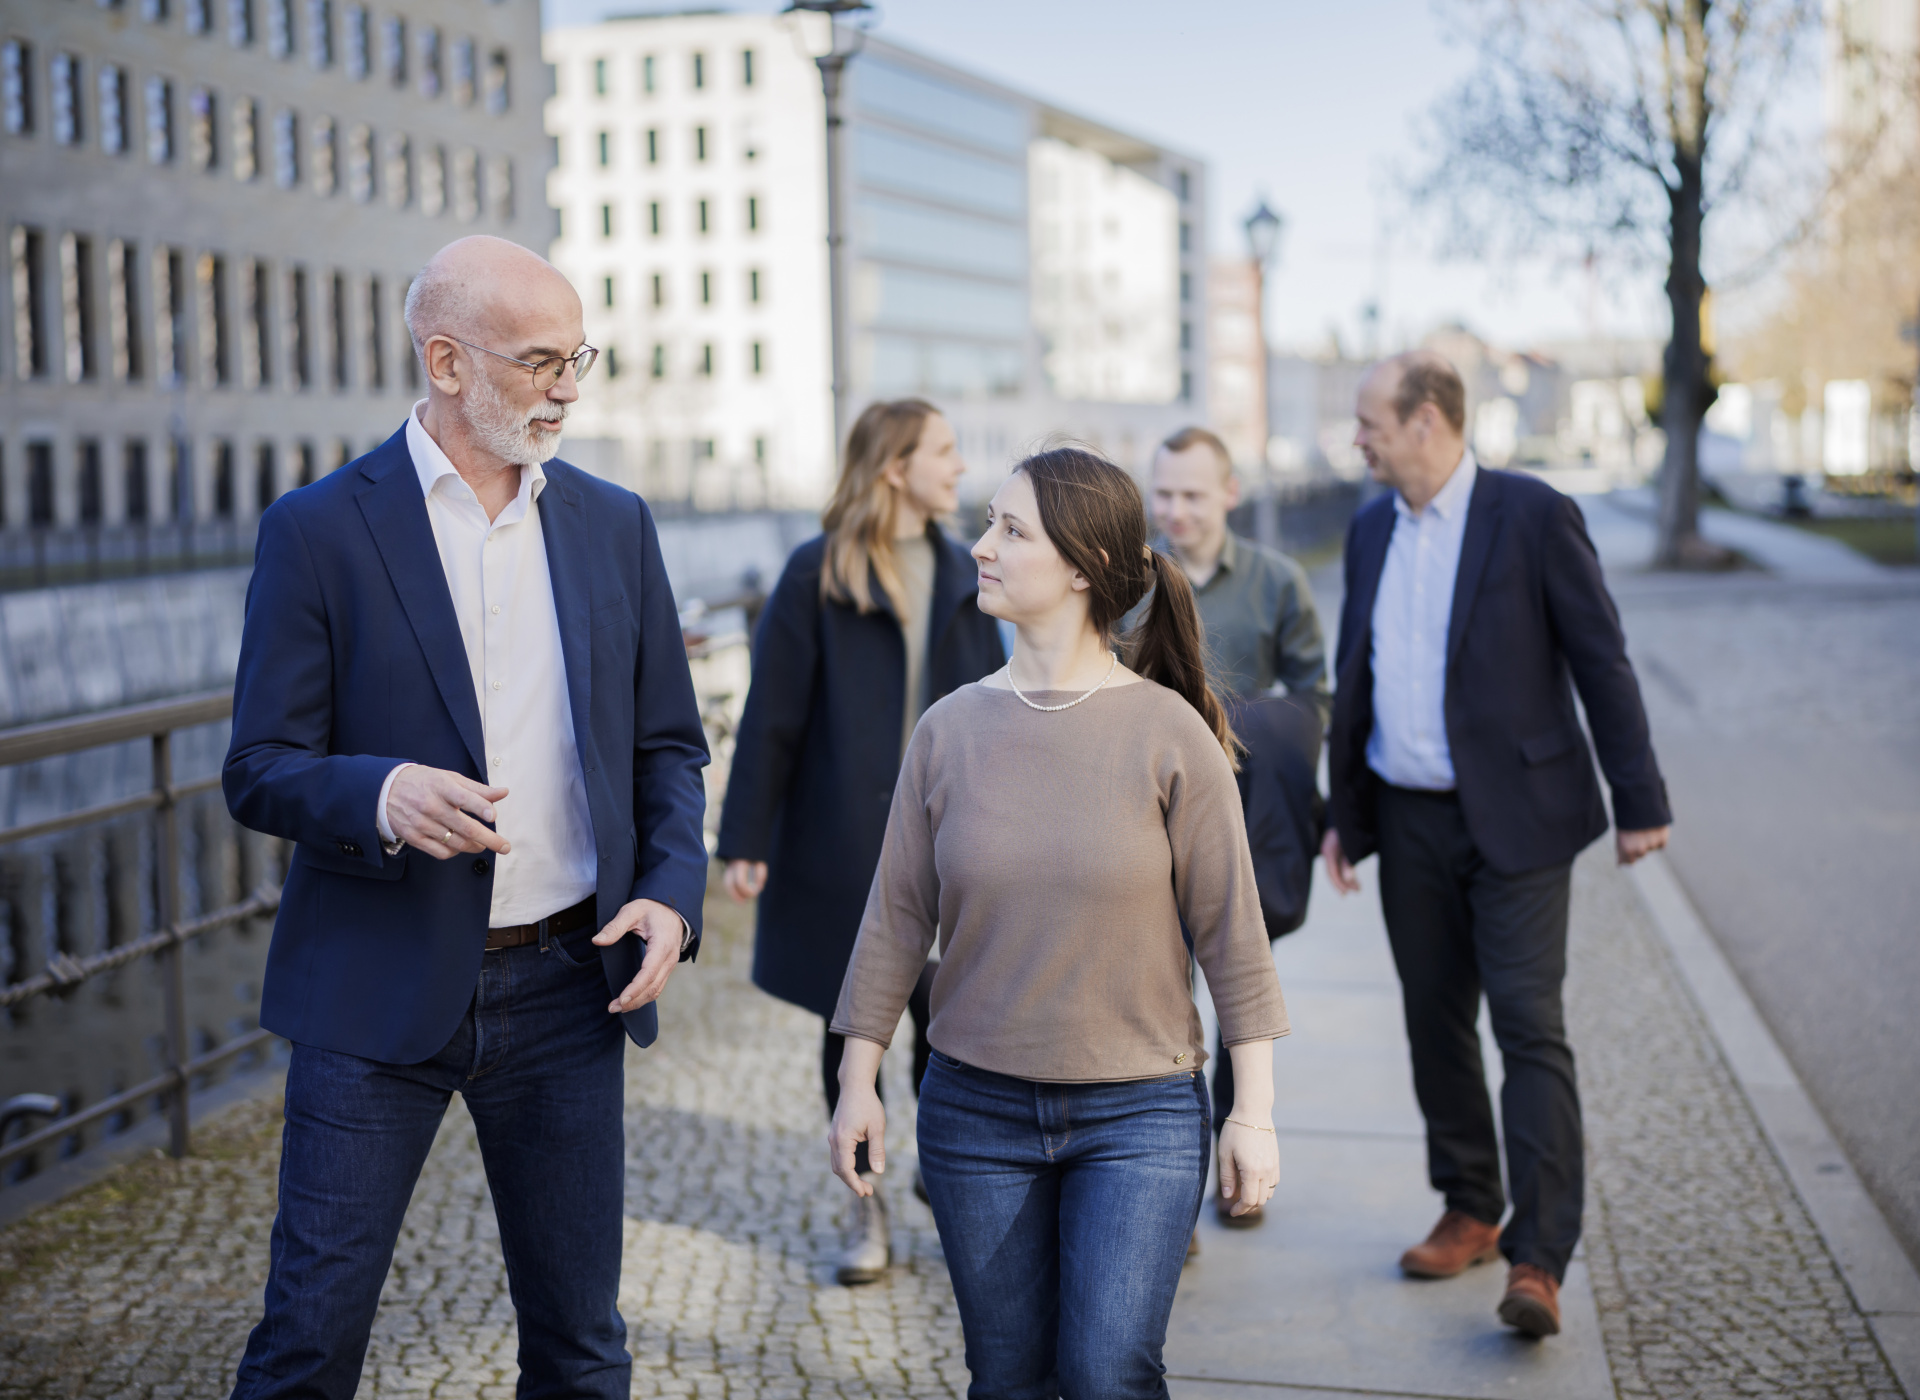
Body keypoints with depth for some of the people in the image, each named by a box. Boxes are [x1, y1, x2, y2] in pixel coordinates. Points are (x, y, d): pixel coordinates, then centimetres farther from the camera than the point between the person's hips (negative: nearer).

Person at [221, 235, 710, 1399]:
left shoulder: (614, 524, 7)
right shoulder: (319, 530, -5)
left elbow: (668, 744, 12)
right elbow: (261, 771, -6)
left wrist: (672, 889, -5)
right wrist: (382, 794, -27)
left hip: (568, 985, 3)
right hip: (381, 987, -3)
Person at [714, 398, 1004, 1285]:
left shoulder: (962, 575, 8)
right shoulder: (818, 574, -6)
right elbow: (771, 716, -6)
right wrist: (746, 840, -8)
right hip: (841, 841, -3)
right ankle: (866, 1206, 22)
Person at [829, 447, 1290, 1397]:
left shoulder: (1167, 732, -8)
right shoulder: (950, 729, -2)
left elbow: (1230, 929, -4)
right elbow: (897, 916, 4)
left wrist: (1253, 1112, -3)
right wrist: (857, 1082, 5)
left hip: (1138, 1112, -2)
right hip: (975, 1108, 3)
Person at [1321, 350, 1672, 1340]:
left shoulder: (1533, 516, -9)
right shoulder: (1371, 529, 10)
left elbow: (1601, 662, -7)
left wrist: (1639, 803, -7)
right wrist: (1345, 813, 17)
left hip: (1514, 818, -6)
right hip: (1409, 822, 6)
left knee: (1530, 1030, -8)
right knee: (1435, 1025, 12)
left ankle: (1539, 1260, -7)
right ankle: (1470, 1214, 26)